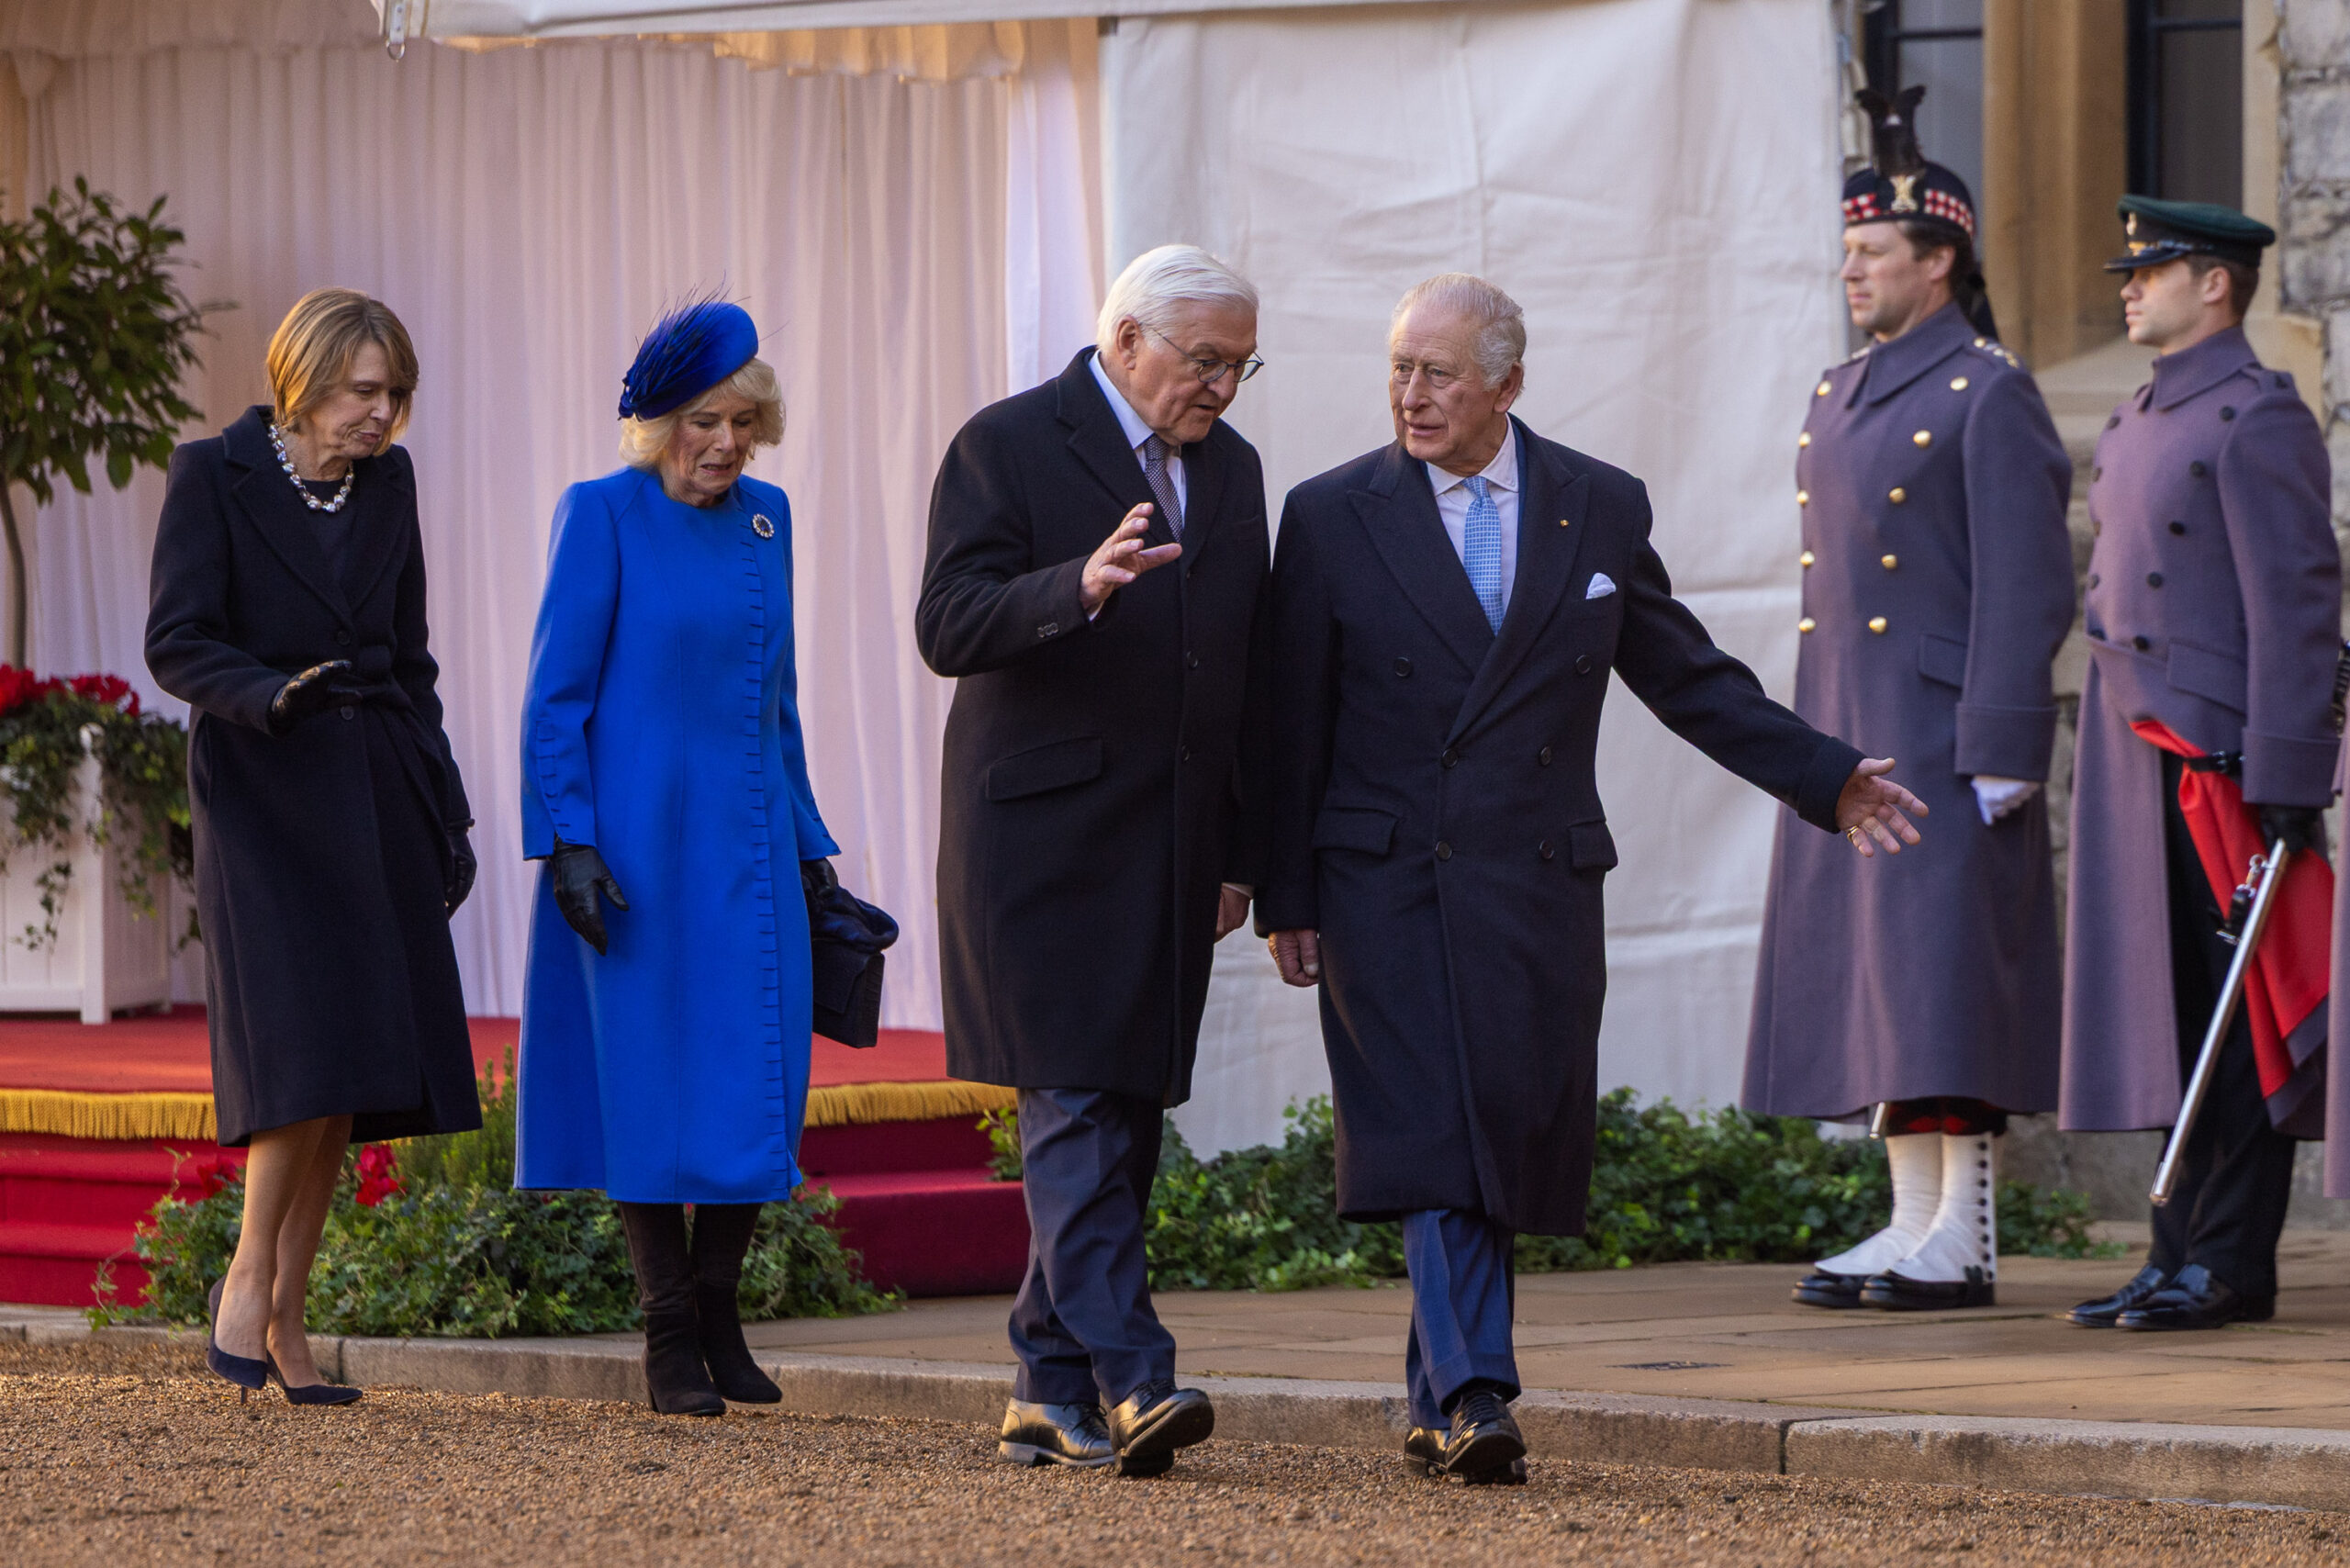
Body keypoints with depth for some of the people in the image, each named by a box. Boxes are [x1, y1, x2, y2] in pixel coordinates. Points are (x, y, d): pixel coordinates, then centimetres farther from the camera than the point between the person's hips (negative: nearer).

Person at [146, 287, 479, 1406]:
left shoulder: (387, 481, 9)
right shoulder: (213, 475, -6)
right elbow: (175, 645, -10)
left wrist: (447, 813, 13)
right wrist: (272, 695, -29)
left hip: (372, 798, 5)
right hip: (262, 796, -5)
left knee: (355, 1069, 1)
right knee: (307, 1045, -18)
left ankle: (286, 1320, 7)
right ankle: (247, 1275, -2)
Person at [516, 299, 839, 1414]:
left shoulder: (766, 519, 11)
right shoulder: (602, 515, -6)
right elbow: (555, 696, -7)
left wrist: (808, 843, 17)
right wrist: (567, 845, -14)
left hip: (749, 842, 5)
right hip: (638, 843, -5)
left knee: (757, 1079, 1)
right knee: (651, 1081, -2)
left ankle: (718, 1318, 12)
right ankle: (668, 1335, 5)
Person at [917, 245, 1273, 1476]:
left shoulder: (1231, 470, 15)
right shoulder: (1007, 447, -5)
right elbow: (948, 626, -15)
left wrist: (1240, 855, 16)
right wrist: (1080, 587, -32)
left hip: (1169, 853, 6)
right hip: (1044, 838, -6)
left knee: (1126, 1115, 6)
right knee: (1077, 1109, -13)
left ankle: (1053, 1395, 12)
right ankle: (1128, 1380, -20)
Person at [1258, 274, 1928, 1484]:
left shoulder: (1600, 509, 7)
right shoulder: (1332, 518, 2)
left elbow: (1686, 677, 14)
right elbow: (1293, 729, 4)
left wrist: (1825, 780, 8)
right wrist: (1285, 899, 1)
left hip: (1540, 885, 2)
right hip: (1387, 885, -2)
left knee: (1510, 1143, 1)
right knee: (1432, 1139, -12)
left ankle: (1440, 1403, 13)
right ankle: (1471, 1398, -16)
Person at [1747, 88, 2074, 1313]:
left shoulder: (1988, 397, -9)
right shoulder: (1839, 398, 17)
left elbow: (2025, 589, -13)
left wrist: (2001, 755, -18)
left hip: (1943, 740, -8)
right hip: (1849, 740, 8)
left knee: (1944, 978, -9)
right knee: (1872, 984, 7)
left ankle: (1965, 1243, -8)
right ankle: (1912, 1225, 11)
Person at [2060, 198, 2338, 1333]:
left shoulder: (2256, 418, -9)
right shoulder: (2135, 425, 19)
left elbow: (2297, 606, -15)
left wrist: (2284, 787, -19)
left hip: (2218, 762, -9)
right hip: (2134, 765, 9)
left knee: (2240, 1021, -5)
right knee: (2167, 1018, 9)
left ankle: (2231, 1266, -3)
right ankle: (2182, 1254, 13)